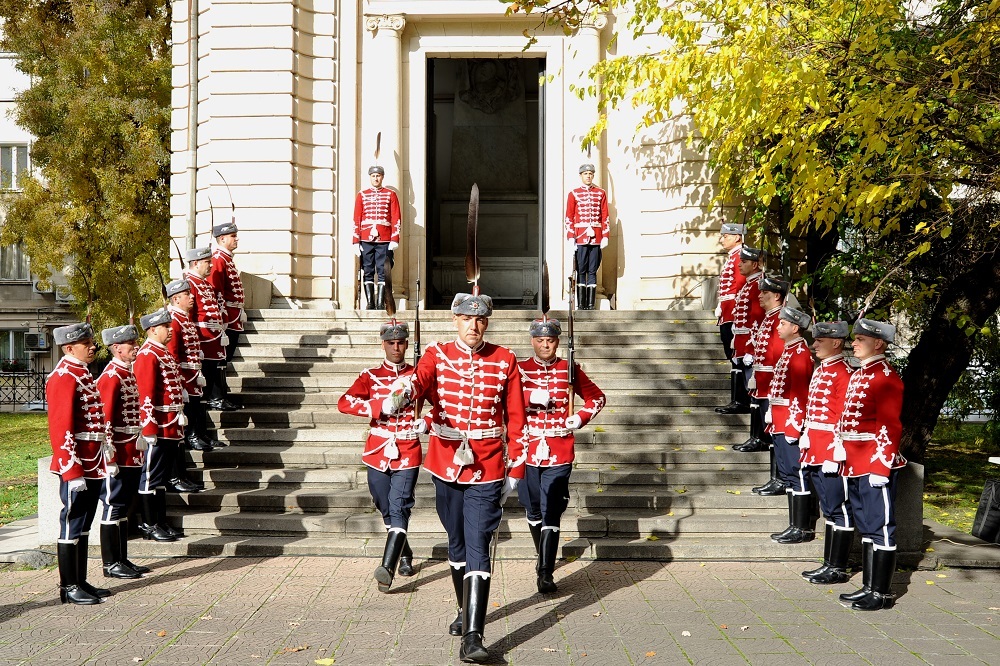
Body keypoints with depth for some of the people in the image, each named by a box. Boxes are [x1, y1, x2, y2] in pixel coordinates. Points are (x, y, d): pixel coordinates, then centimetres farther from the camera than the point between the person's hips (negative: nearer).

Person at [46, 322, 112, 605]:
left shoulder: (83, 374, 15)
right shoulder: (64, 377, -15)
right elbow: (61, 428, -20)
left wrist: (105, 460, 19)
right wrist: (73, 471, -22)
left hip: (93, 466, 10)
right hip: (76, 468, -10)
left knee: (83, 526, 14)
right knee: (72, 525, -1)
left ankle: (81, 582, 23)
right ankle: (69, 588, 8)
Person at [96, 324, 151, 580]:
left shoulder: (128, 373, 14)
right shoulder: (111, 376, -15)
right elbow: (105, 417, -18)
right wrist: (110, 453, -20)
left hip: (132, 454, 9)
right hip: (119, 454, -9)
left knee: (124, 506, 14)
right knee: (114, 506, -2)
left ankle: (122, 560, 21)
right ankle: (111, 564, 6)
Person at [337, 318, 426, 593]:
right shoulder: (371, 375, 3)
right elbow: (344, 403, -11)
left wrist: (426, 423, -12)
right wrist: (381, 407, -23)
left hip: (407, 454, -2)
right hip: (378, 453, 2)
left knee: (398, 508, -14)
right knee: (386, 509, 13)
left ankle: (388, 567, -19)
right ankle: (405, 554, 35)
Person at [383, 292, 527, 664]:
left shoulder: (505, 361, 1)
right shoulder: (437, 355, 1)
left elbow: (516, 419, 3)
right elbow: (419, 379, -23)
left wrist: (515, 470, 0)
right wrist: (399, 397, -46)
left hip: (487, 469, -2)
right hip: (446, 465, 2)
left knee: (477, 547, -10)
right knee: (456, 543, 17)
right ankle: (466, 610, 39)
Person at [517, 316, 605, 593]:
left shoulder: (570, 369, 5)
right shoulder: (520, 369, 3)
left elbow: (597, 397, 13)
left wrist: (579, 418, -2)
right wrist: (531, 397, -26)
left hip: (559, 453, -1)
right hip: (528, 451, 1)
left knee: (551, 513, -7)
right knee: (534, 510, 15)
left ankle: (545, 573, -6)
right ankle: (542, 555, 37)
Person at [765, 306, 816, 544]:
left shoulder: (800, 354, -14)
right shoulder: (788, 351, 16)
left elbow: (800, 394, -18)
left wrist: (794, 426, -20)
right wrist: (774, 420, 21)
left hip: (791, 425, -10)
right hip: (781, 425, 10)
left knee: (797, 475, -4)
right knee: (788, 475, 13)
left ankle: (804, 529, 3)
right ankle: (795, 526, 20)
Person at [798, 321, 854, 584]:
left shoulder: (844, 373, -13)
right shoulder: (820, 371, 15)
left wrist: (836, 454, -20)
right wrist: (807, 449, 19)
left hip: (832, 455, -9)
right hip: (816, 455, 9)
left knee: (838, 511, -1)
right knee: (831, 511, 14)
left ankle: (838, 569, 6)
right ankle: (830, 564, 22)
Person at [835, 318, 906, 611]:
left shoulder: (886, 378, -13)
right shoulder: (858, 375, 15)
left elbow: (890, 428, -17)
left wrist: (880, 467, -19)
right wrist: (840, 450, 17)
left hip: (876, 466, -9)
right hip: (855, 465, 9)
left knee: (881, 529, -1)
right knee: (866, 528, 14)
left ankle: (882, 594, 6)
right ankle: (869, 587, 23)